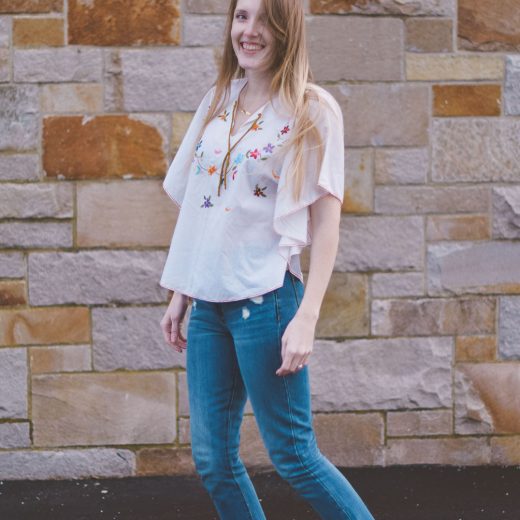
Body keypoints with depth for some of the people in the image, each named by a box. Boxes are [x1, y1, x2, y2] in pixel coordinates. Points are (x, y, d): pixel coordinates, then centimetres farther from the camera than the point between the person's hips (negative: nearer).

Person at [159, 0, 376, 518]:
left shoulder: (313, 111, -4)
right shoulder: (217, 103, 11)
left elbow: (325, 222, -6)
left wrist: (306, 318, -14)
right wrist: (180, 293, 12)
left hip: (266, 298, -6)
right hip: (210, 301, 6)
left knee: (292, 454, -3)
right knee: (211, 459, 6)